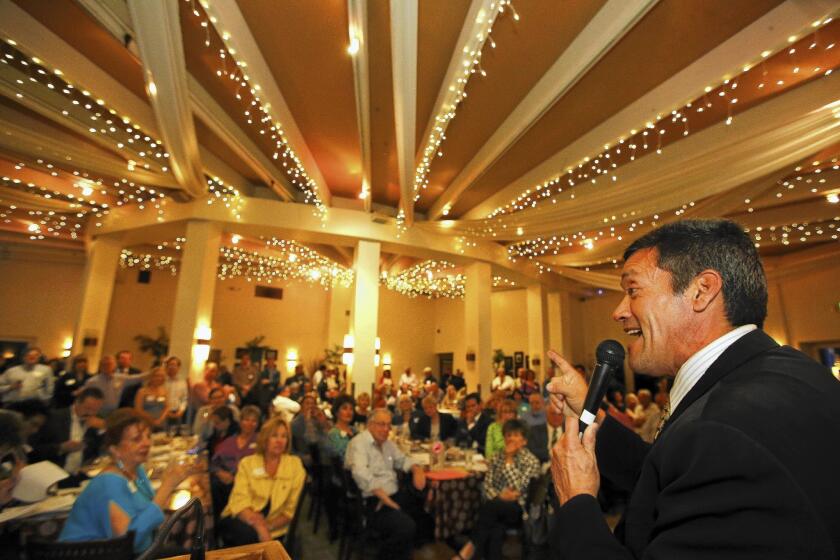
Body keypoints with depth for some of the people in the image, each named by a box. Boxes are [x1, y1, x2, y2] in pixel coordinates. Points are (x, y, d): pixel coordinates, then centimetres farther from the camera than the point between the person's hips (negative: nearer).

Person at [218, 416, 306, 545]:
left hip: (272, 529, 0)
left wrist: (268, 527, -15)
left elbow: (290, 510, 0)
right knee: (250, 535, -32)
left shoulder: (295, 465, 0)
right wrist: (259, 526, -26)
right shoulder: (247, 463, 2)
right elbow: (239, 502, -10)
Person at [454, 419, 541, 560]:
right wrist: (499, 496, -16)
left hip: (519, 510, -3)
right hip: (495, 509, 3)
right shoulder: (497, 457, 11)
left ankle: (470, 549, -23)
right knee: (496, 531, -34)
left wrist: (509, 459, -13)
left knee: (491, 506, -34)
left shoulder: (531, 461, -2)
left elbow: (518, 488, -15)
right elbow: (486, 485, 4)